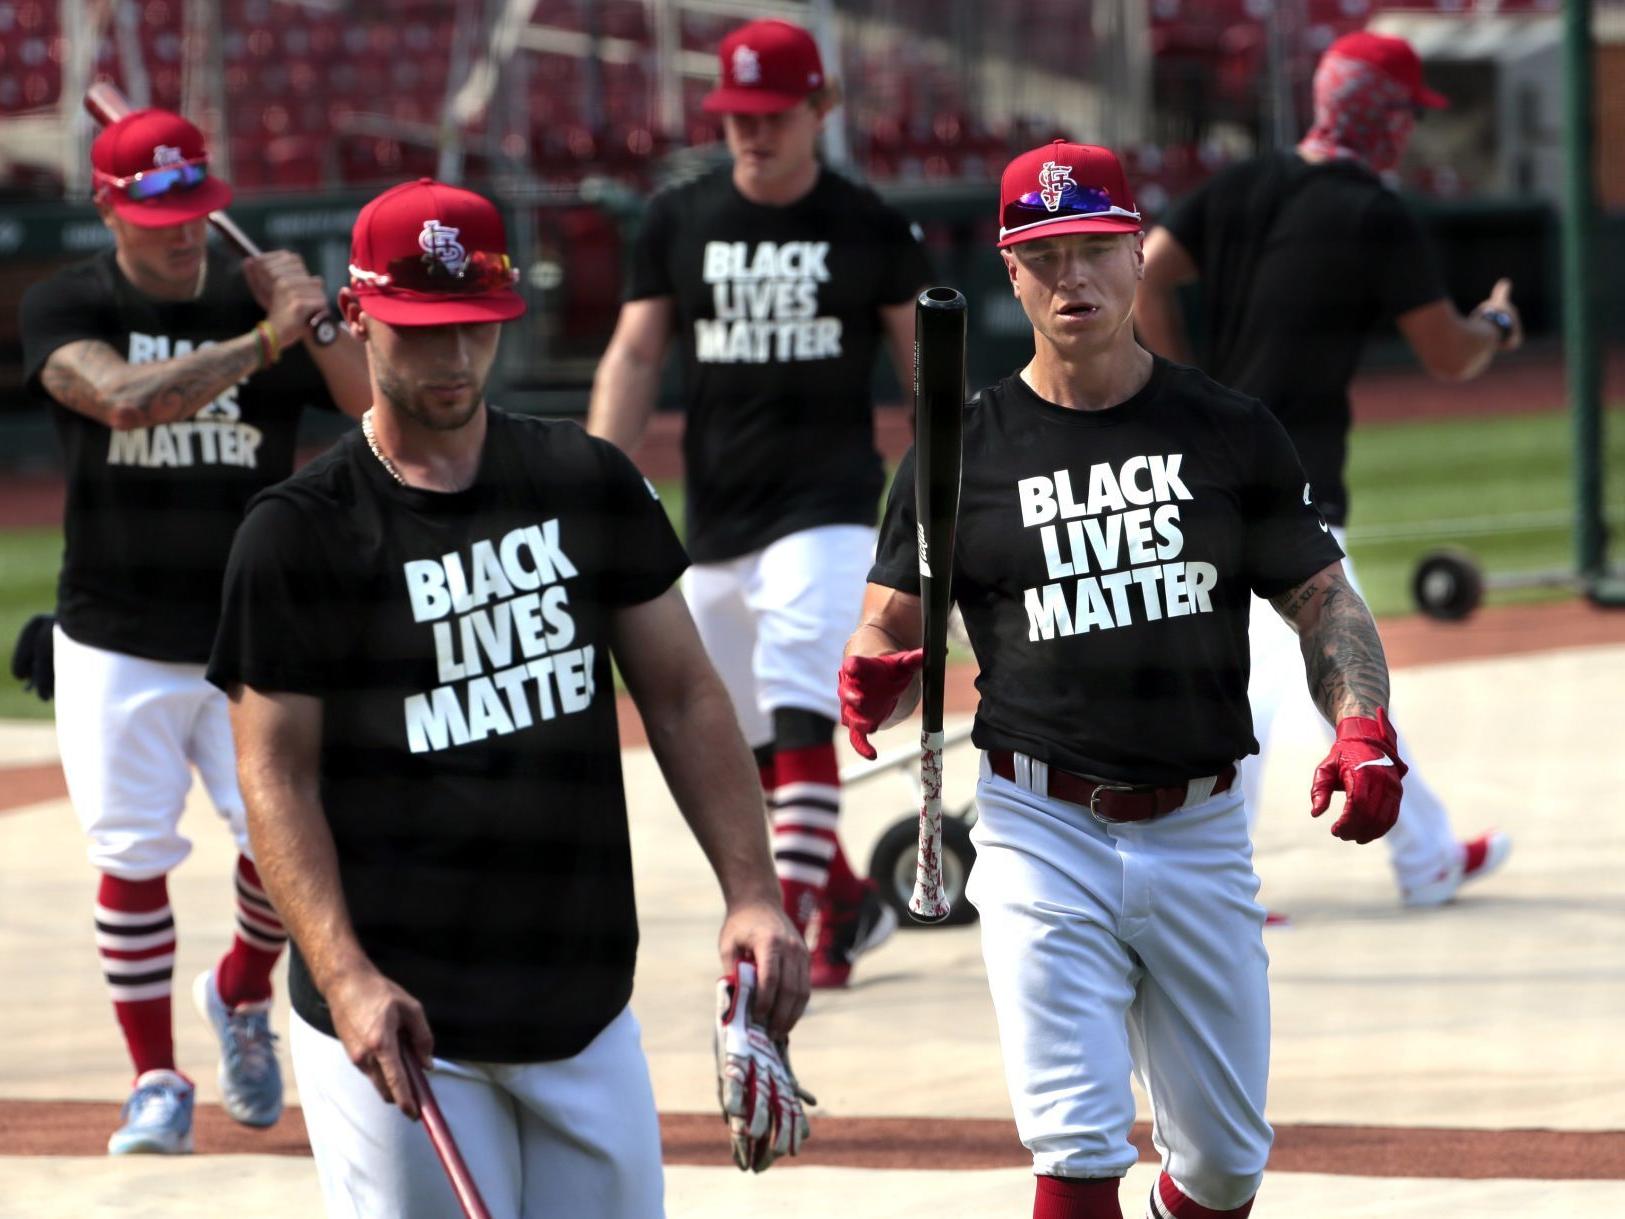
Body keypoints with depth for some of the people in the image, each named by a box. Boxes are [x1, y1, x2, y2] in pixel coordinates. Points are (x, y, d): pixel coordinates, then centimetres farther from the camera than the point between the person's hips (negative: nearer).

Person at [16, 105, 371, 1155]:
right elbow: (125, 397, -27)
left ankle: (243, 997, 24)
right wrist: (263, 342, -28)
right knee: (133, 857, -2)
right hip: (116, 645, -1)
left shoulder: (262, 298, -1)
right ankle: (157, 1080, 12)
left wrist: (314, 316, -21)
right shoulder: (64, 309, -6)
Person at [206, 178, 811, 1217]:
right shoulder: (299, 533, -3)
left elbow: (682, 695, 11)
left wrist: (751, 894, -2)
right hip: (401, 1017, -4)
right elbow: (277, 773, -5)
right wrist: (345, 977, -18)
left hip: (586, 1009, 4)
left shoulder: (590, 484, 8)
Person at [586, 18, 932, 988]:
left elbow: (927, 362, 5)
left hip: (829, 504, -4)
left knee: (798, 707, -21)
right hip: (716, 519, 4)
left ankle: (791, 915, -25)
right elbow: (635, 357, 6)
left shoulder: (871, 230, -1)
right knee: (745, 742, 10)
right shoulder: (680, 223, 6)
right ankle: (849, 903, 27)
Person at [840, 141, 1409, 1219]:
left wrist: (1363, 732, -11)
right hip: (1045, 835, -2)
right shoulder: (965, 450, 2)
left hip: (1201, 835, 2)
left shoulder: (1230, 432, 5)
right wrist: (874, 684, -21)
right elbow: (891, 635, 4)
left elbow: (1324, 601, 8)